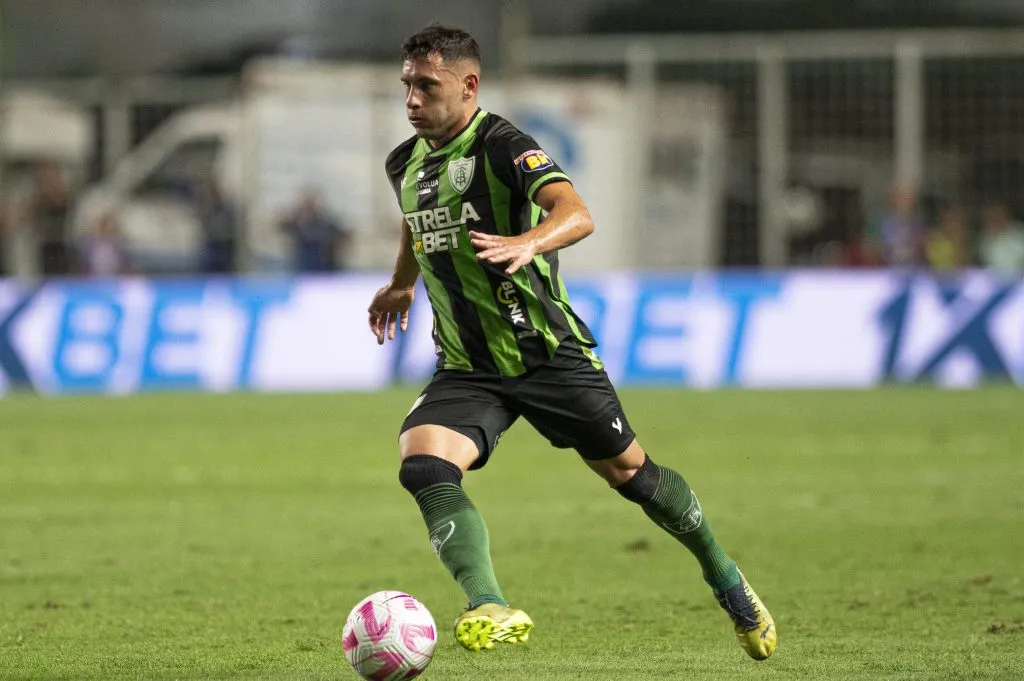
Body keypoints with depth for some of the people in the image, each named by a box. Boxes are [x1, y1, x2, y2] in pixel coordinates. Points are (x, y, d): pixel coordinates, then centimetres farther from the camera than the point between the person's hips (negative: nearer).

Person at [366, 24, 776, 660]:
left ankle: (724, 576, 33)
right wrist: (402, 284, 47)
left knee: (628, 469, 8)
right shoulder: (406, 164, 6)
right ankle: (490, 609, -35)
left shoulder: (501, 146, -16)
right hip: (466, 367, 5)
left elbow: (576, 213, -34)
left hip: (548, 353, -5)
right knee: (422, 464, -23)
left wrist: (528, 242, -54)